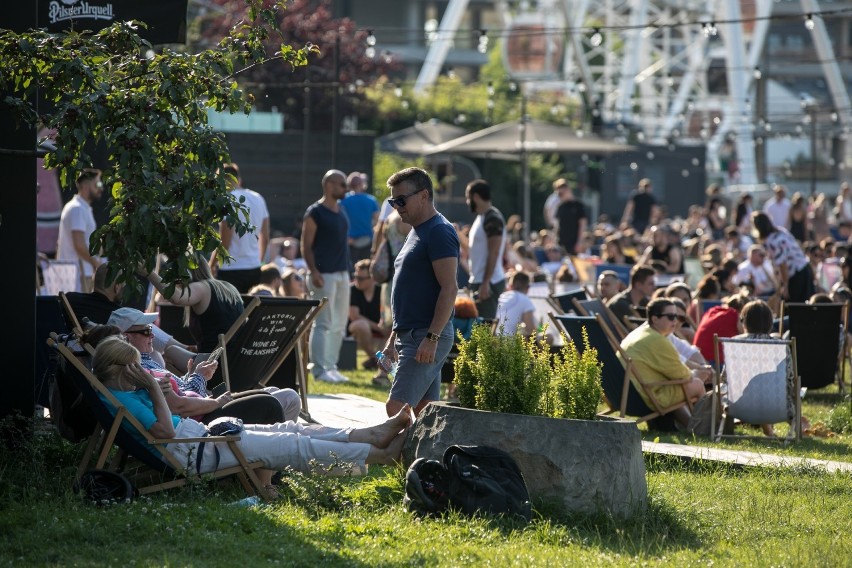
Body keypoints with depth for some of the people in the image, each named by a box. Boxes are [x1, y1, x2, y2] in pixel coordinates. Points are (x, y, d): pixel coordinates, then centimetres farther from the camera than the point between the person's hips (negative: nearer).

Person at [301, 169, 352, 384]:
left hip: (342, 273, 8)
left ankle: (331, 366, 17)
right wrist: (313, 272, -20)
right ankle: (319, 368, -5)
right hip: (324, 275, -8)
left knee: (339, 325, 10)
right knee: (323, 323, -8)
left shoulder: (341, 211, 14)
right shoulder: (315, 213, -9)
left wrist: (347, 269, 15)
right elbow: (306, 246, -11)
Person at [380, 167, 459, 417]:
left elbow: (449, 289, -20)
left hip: (426, 337, -10)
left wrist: (431, 338, -25)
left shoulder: (439, 232, -12)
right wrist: (393, 339, 23)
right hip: (411, 335, 10)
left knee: (397, 407, -17)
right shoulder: (417, 232, 20)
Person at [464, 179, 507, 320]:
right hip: (479, 281, 10)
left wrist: (485, 283, -24)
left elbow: (494, 253, -20)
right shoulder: (481, 217, 16)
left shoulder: (492, 219, -15)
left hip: (488, 283, -10)